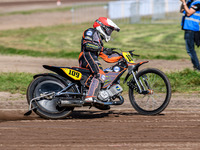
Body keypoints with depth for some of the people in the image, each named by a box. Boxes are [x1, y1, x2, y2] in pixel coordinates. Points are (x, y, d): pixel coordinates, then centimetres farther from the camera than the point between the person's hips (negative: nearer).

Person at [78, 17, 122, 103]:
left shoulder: (99, 40, 35)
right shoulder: (91, 32, 8)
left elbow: (107, 58, 29)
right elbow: (87, 45, -12)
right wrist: (103, 49, -14)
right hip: (86, 56, -10)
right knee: (100, 75, -28)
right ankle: (90, 97, -43)